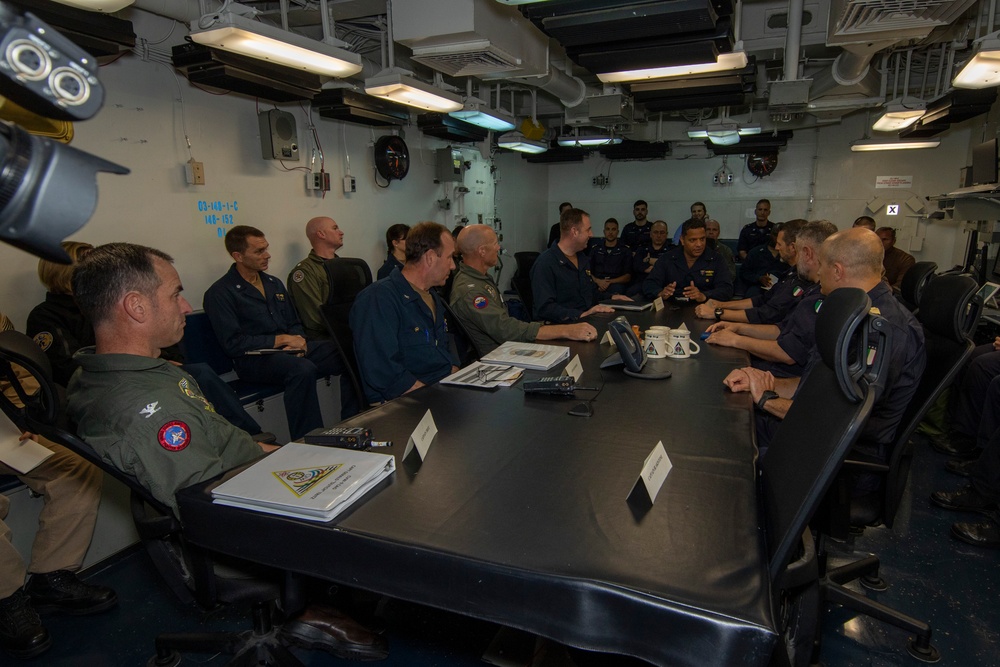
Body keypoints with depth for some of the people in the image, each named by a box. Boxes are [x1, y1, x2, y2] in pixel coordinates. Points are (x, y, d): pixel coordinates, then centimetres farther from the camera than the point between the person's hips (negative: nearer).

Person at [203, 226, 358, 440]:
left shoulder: (274, 283, 19)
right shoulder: (220, 293, -3)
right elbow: (233, 344, -11)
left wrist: (298, 341, -3)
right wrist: (281, 340, -12)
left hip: (290, 350, 7)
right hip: (253, 359, -7)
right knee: (303, 369, -39)